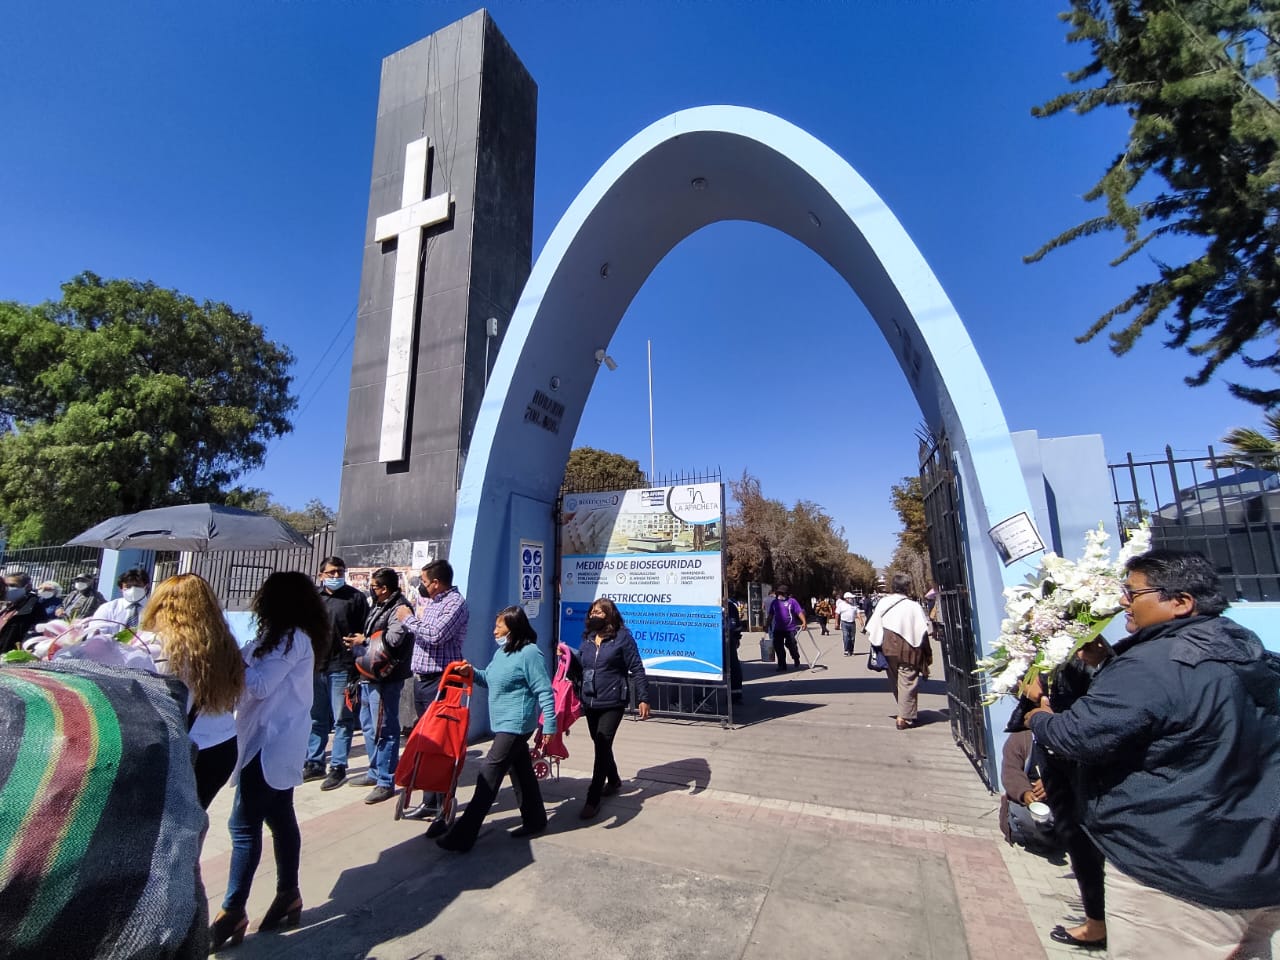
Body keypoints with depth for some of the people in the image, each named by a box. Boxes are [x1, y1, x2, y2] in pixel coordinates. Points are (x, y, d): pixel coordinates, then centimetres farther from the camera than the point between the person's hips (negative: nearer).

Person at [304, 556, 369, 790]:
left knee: (342, 720, 3)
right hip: (314, 667, 5)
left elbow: (365, 632, -4)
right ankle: (314, 764, 28)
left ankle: (338, 767, 12)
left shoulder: (355, 597, -2)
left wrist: (359, 664, -9)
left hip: (342, 669, -5)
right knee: (316, 719, 15)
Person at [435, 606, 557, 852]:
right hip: (504, 724, 9)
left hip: (515, 724, -9)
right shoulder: (502, 651, 8)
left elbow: (545, 692, -19)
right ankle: (535, 821, 32)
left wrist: (549, 726, -20)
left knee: (488, 775, -5)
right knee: (521, 772, 18)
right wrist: (473, 672, 2)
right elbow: (490, 678, 22)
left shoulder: (530, 653, -20)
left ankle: (462, 836, 3)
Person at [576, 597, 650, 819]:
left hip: (612, 703, -6)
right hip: (590, 703, 6)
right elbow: (580, 667, 15)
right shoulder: (587, 638, 6)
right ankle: (613, 780, 42)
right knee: (601, 745, 19)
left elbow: (637, 669, -10)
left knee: (602, 747, -7)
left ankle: (593, 800, 4)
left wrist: (643, 699, -12)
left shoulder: (622, 637, -10)